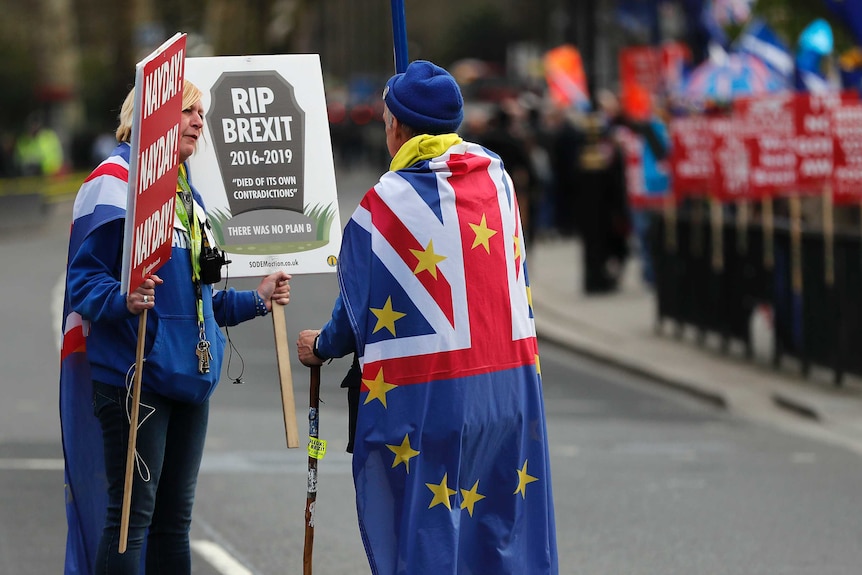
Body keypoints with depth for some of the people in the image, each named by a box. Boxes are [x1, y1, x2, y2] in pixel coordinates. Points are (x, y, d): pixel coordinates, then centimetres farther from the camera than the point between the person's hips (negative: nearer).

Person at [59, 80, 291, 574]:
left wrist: (256, 300, 17)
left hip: (188, 377, 8)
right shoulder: (115, 181, -7)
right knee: (131, 515, -10)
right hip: (136, 375, -8)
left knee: (174, 519, 10)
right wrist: (122, 300, -31)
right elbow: (84, 279, -13)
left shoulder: (187, 193, 19)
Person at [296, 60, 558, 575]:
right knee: (503, 532, 11)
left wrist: (323, 347, 17)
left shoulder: (385, 204, -11)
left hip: (425, 400, -5)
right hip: (510, 389, 5)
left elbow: (360, 308, -2)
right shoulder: (497, 177, 4)